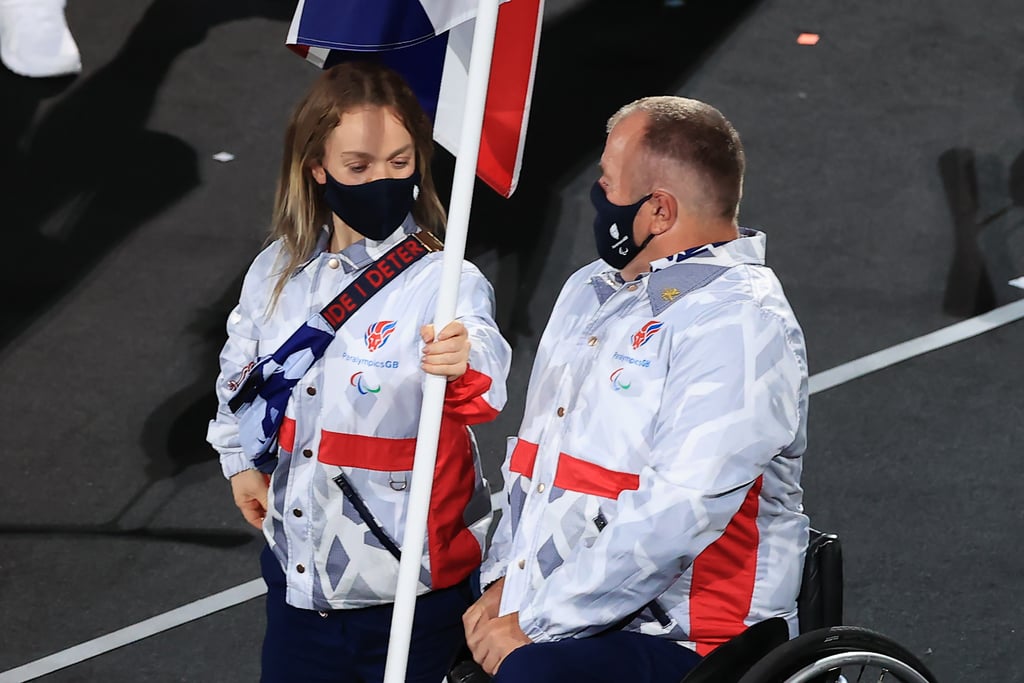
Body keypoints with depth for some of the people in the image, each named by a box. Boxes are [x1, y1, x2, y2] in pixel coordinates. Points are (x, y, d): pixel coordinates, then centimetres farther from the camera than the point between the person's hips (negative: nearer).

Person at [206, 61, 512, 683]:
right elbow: (241, 365, 21)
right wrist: (241, 460, 17)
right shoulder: (278, 272, 1)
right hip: (298, 565, 5)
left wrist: (462, 364, -59)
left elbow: (484, 358, -38)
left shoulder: (444, 282, -17)